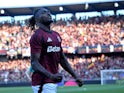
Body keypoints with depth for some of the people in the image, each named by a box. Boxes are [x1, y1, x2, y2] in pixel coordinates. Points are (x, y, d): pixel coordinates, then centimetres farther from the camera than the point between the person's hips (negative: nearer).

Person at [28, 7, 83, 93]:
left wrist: (75, 76, 18)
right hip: (42, 83, -9)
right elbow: (34, 63, -17)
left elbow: (62, 58, 22)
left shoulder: (56, 35, 16)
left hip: (54, 82, 9)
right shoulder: (37, 36, -10)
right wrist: (51, 75, -32)